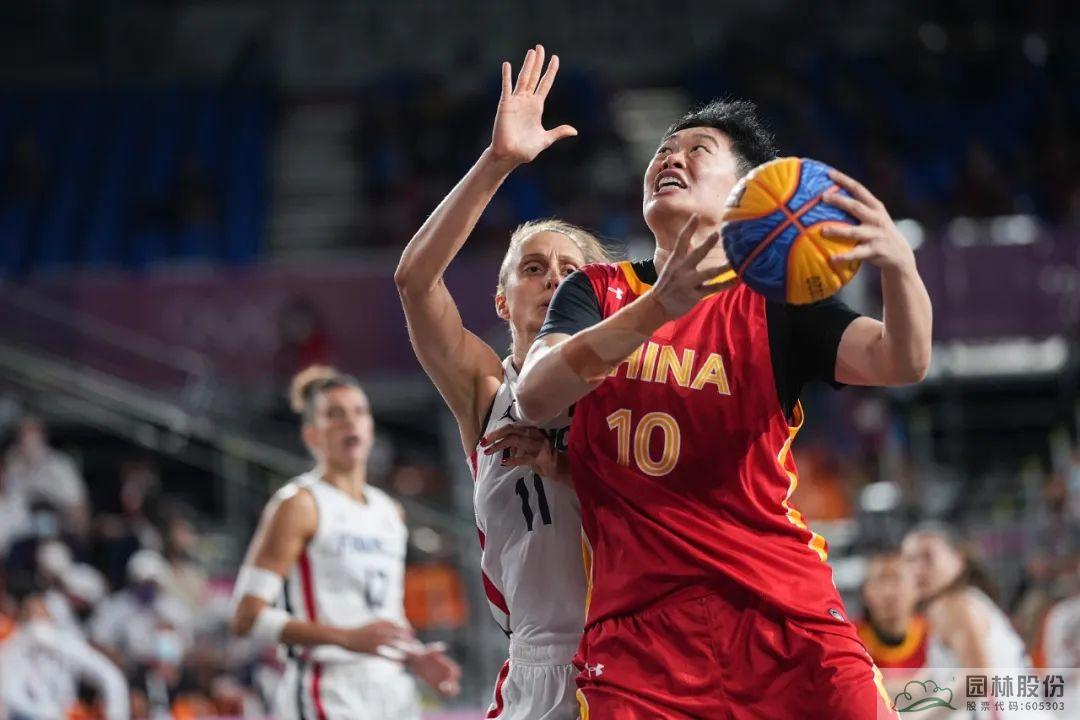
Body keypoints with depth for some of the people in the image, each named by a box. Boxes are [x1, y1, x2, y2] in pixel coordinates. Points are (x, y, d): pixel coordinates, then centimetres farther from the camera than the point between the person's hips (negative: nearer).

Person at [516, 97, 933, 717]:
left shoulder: (774, 305, 8)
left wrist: (899, 264, -31)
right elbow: (534, 397, -9)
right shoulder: (598, 292, 12)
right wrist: (658, 308, -23)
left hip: (785, 619, 0)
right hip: (636, 629, 0)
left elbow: (900, 363, -9)